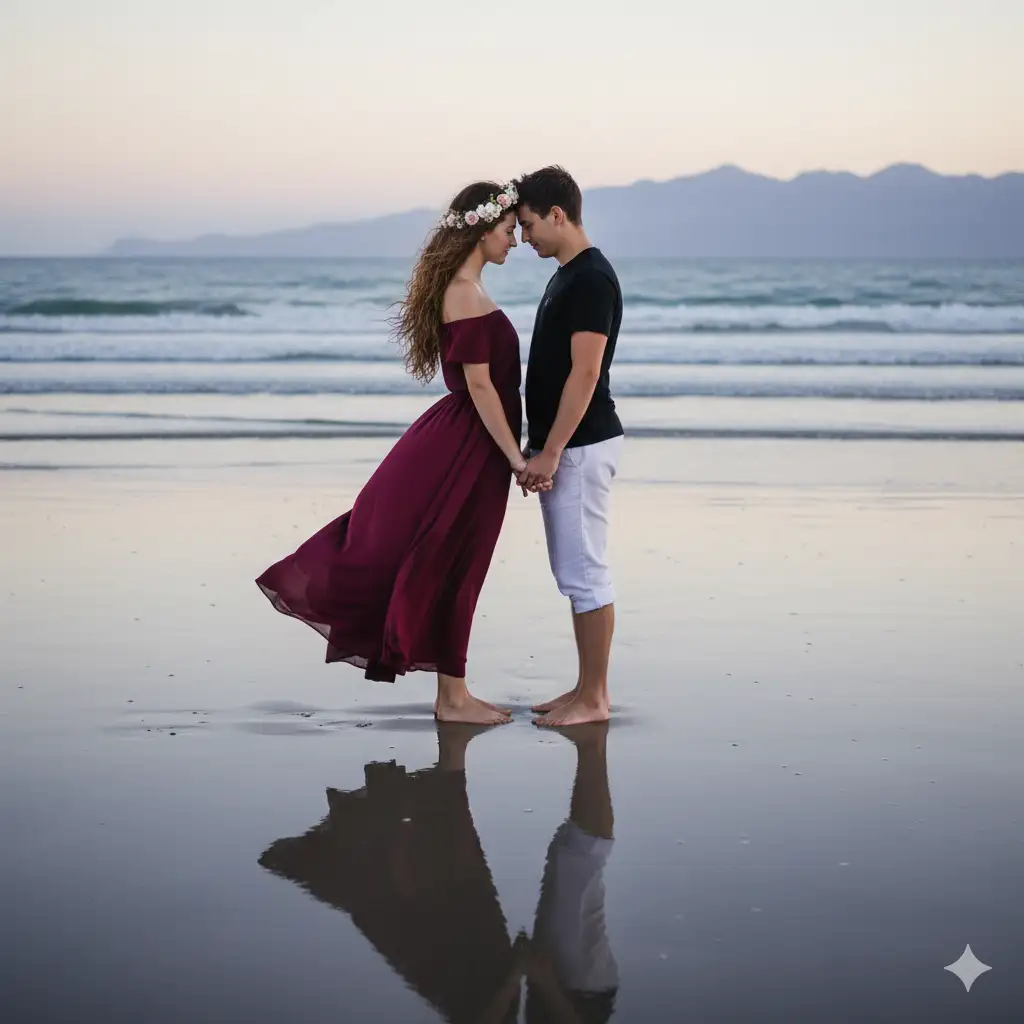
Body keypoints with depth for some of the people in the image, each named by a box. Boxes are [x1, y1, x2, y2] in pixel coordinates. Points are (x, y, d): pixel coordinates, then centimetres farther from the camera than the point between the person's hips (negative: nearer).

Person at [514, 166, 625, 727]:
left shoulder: (592, 279, -16)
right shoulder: (567, 275, 15)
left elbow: (585, 374, -21)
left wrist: (550, 453, -22)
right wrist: (541, 450, 20)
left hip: (581, 447, -10)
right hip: (562, 447, 10)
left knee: (584, 572, -5)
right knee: (574, 571, 13)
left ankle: (593, 699, 1)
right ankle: (586, 689, 20)